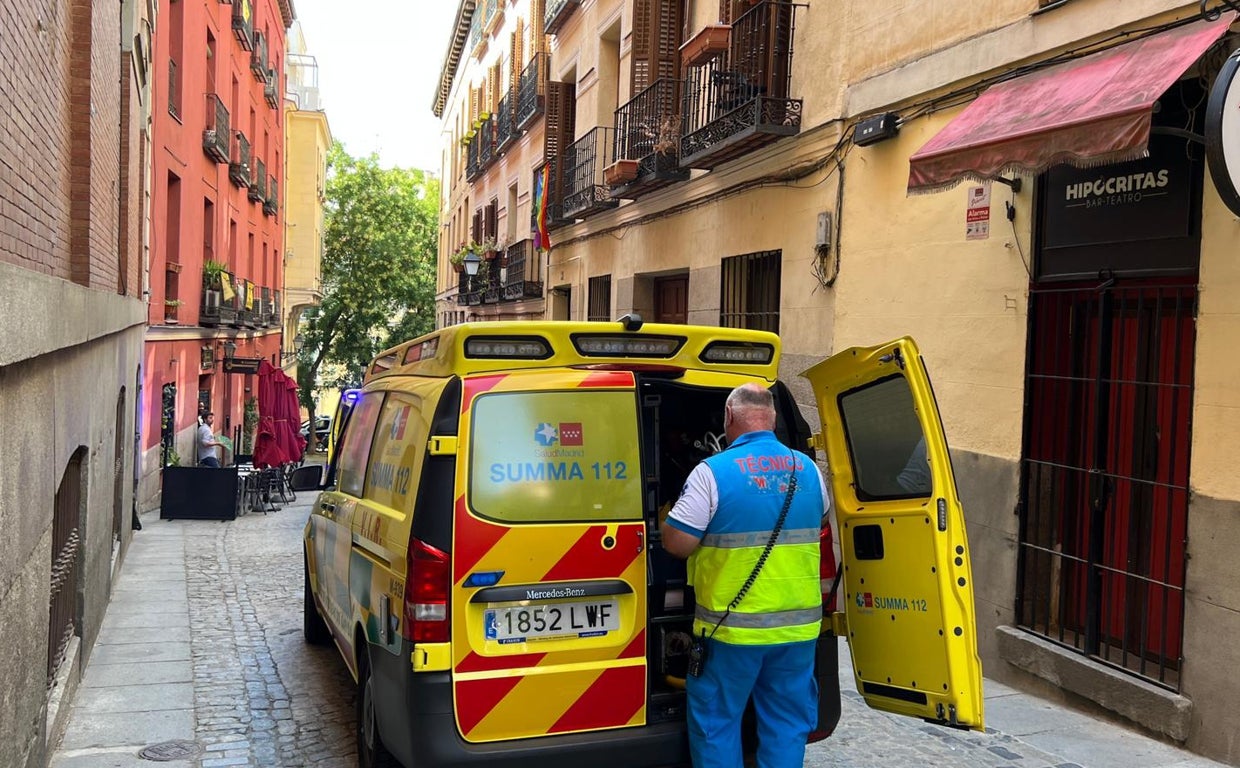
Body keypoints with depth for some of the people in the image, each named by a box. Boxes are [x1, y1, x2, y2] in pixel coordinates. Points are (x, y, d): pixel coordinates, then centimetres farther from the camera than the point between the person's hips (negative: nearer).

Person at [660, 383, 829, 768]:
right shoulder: (808, 469, 3)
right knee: (787, 721, 15)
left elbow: (677, 544, -13)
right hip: (798, 624, 4)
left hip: (733, 627, -4)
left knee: (716, 721, 11)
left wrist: (666, 519, 8)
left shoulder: (713, 471, -14)